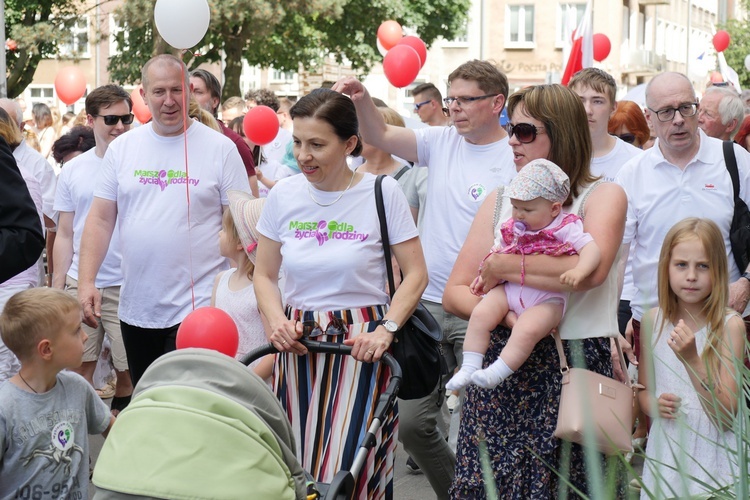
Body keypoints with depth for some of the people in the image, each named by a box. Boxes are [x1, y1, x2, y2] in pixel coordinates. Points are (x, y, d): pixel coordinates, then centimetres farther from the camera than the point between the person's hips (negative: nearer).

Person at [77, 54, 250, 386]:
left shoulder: (220, 148, -2)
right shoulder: (121, 148, 7)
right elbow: (100, 220, 7)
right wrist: (86, 281, -3)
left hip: (198, 308, -4)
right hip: (136, 307, 4)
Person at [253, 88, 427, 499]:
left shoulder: (382, 193, -6)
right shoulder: (284, 195, 3)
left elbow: (415, 274, -2)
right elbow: (265, 275, 11)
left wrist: (386, 329, -15)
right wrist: (277, 322, -8)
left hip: (360, 346, -3)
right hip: (298, 343, 3)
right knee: (296, 467, 4)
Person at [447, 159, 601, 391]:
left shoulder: (567, 228, -8)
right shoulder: (512, 228, 10)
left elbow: (591, 250, -18)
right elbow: (497, 250, 24)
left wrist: (578, 272, -36)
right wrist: (484, 275, 9)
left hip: (546, 299, -5)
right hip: (509, 289, 6)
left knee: (527, 330, -31)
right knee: (480, 314, -16)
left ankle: (496, 372, -25)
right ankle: (469, 367, -11)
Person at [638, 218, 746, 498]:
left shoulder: (729, 325, -10)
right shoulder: (652, 321, 2)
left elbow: (727, 417, -16)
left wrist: (692, 360, -27)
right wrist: (653, 404, -7)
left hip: (711, 456, -3)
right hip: (664, 451, 3)